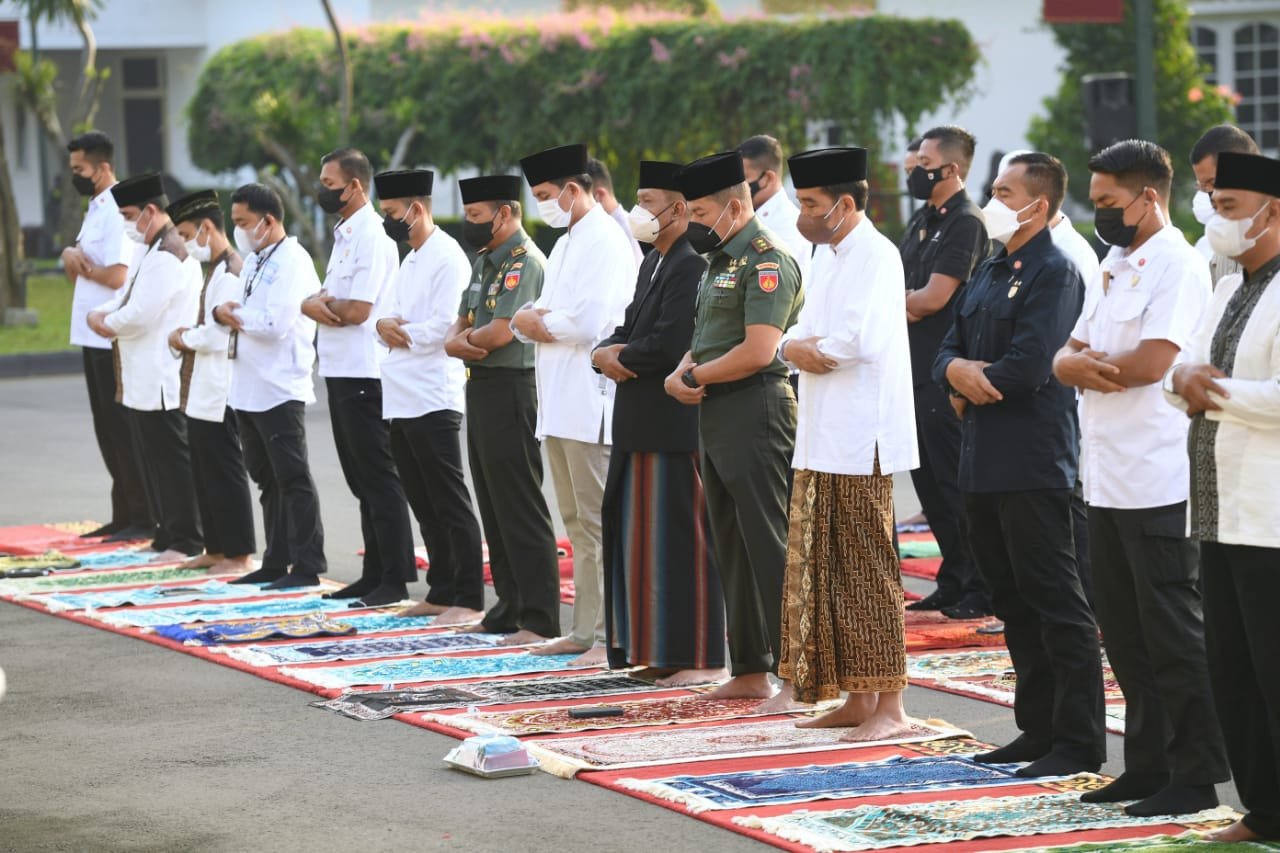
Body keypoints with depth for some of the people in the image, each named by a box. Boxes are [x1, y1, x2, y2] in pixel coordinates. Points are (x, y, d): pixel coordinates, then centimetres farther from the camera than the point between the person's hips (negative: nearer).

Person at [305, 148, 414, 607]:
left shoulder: (372, 235, -15)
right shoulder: (344, 234, 17)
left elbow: (356, 310, -21)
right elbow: (329, 298, 17)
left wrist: (319, 303, -4)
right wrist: (315, 302, -6)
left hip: (363, 374, -10)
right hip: (340, 370, 10)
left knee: (378, 479, -6)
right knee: (360, 479, 14)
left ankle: (395, 580, -3)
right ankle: (374, 574, 20)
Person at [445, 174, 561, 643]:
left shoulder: (524, 262, -14)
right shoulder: (484, 262, 16)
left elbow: (500, 332, -22)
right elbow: (461, 324, 17)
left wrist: (466, 339, -3)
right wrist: (454, 342, -6)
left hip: (509, 389, -10)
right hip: (479, 388, 10)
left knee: (520, 509, -8)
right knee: (493, 506, 14)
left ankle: (540, 618, -7)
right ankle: (510, 605, 21)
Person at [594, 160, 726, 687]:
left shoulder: (692, 265, -17)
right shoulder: (654, 263, 16)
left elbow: (668, 346, -23)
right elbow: (630, 329, 18)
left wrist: (619, 355, -6)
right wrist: (606, 352, -4)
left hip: (676, 424, -10)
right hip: (642, 425, 10)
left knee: (679, 540, -5)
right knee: (639, 538, 14)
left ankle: (699, 658, 0)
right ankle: (658, 648, 22)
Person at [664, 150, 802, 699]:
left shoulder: (768, 260, -13)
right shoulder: (721, 261, 18)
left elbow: (758, 351, -21)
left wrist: (694, 376, -9)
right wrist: (679, 376, 1)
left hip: (756, 413, -10)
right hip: (716, 417, 10)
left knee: (769, 546, -10)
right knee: (732, 548, 12)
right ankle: (750, 669, 19)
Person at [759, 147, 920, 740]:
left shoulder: (875, 255, -12)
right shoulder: (825, 256, 18)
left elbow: (861, 340, -24)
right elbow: (805, 332, 16)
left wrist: (807, 348, -7)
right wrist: (794, 346, -7)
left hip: (860, 440, -9)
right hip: (820, 439, 9)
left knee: (867, 573, -6)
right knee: (826, 572, 11)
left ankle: (890, 706, -2)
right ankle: (858, 697, 19)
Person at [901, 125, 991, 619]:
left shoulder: (966, 223, -12)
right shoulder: (922, 221, 16)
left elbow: (933, 298, -17)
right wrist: (910, 307, -3)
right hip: (918, 370, 9)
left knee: (954, 483, -6)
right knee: (928, 482, 12)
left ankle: (981, 590, 0)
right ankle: (953, 583, 20)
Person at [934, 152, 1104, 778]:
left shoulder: (1055, 273, -11)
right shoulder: (991, 271, 18)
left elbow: (1029, 367, -20)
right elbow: (949, 348, 16)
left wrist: (973, 386, -5)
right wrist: (955, 371, -7)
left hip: (1034, 463, -9)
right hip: (984, 461, 9)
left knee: (1056, 603, -6)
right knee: (1014, 603, 14)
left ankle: (1079, 742, -2)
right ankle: (1039, 729, 22)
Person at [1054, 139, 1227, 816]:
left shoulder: (1178, 265, -10)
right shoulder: (1112, 267, 18)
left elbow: (1150, 363, -20)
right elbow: (1068, 358, 14)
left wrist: (1089, 364, -2)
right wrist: (1075, 364, -10)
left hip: (1157, 481, -9)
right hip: (1106, 477, 9)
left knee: (1171, 632, -4)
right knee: (1124, 630, 13)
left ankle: (1195, 776, 3)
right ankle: (1148, 765, 22)